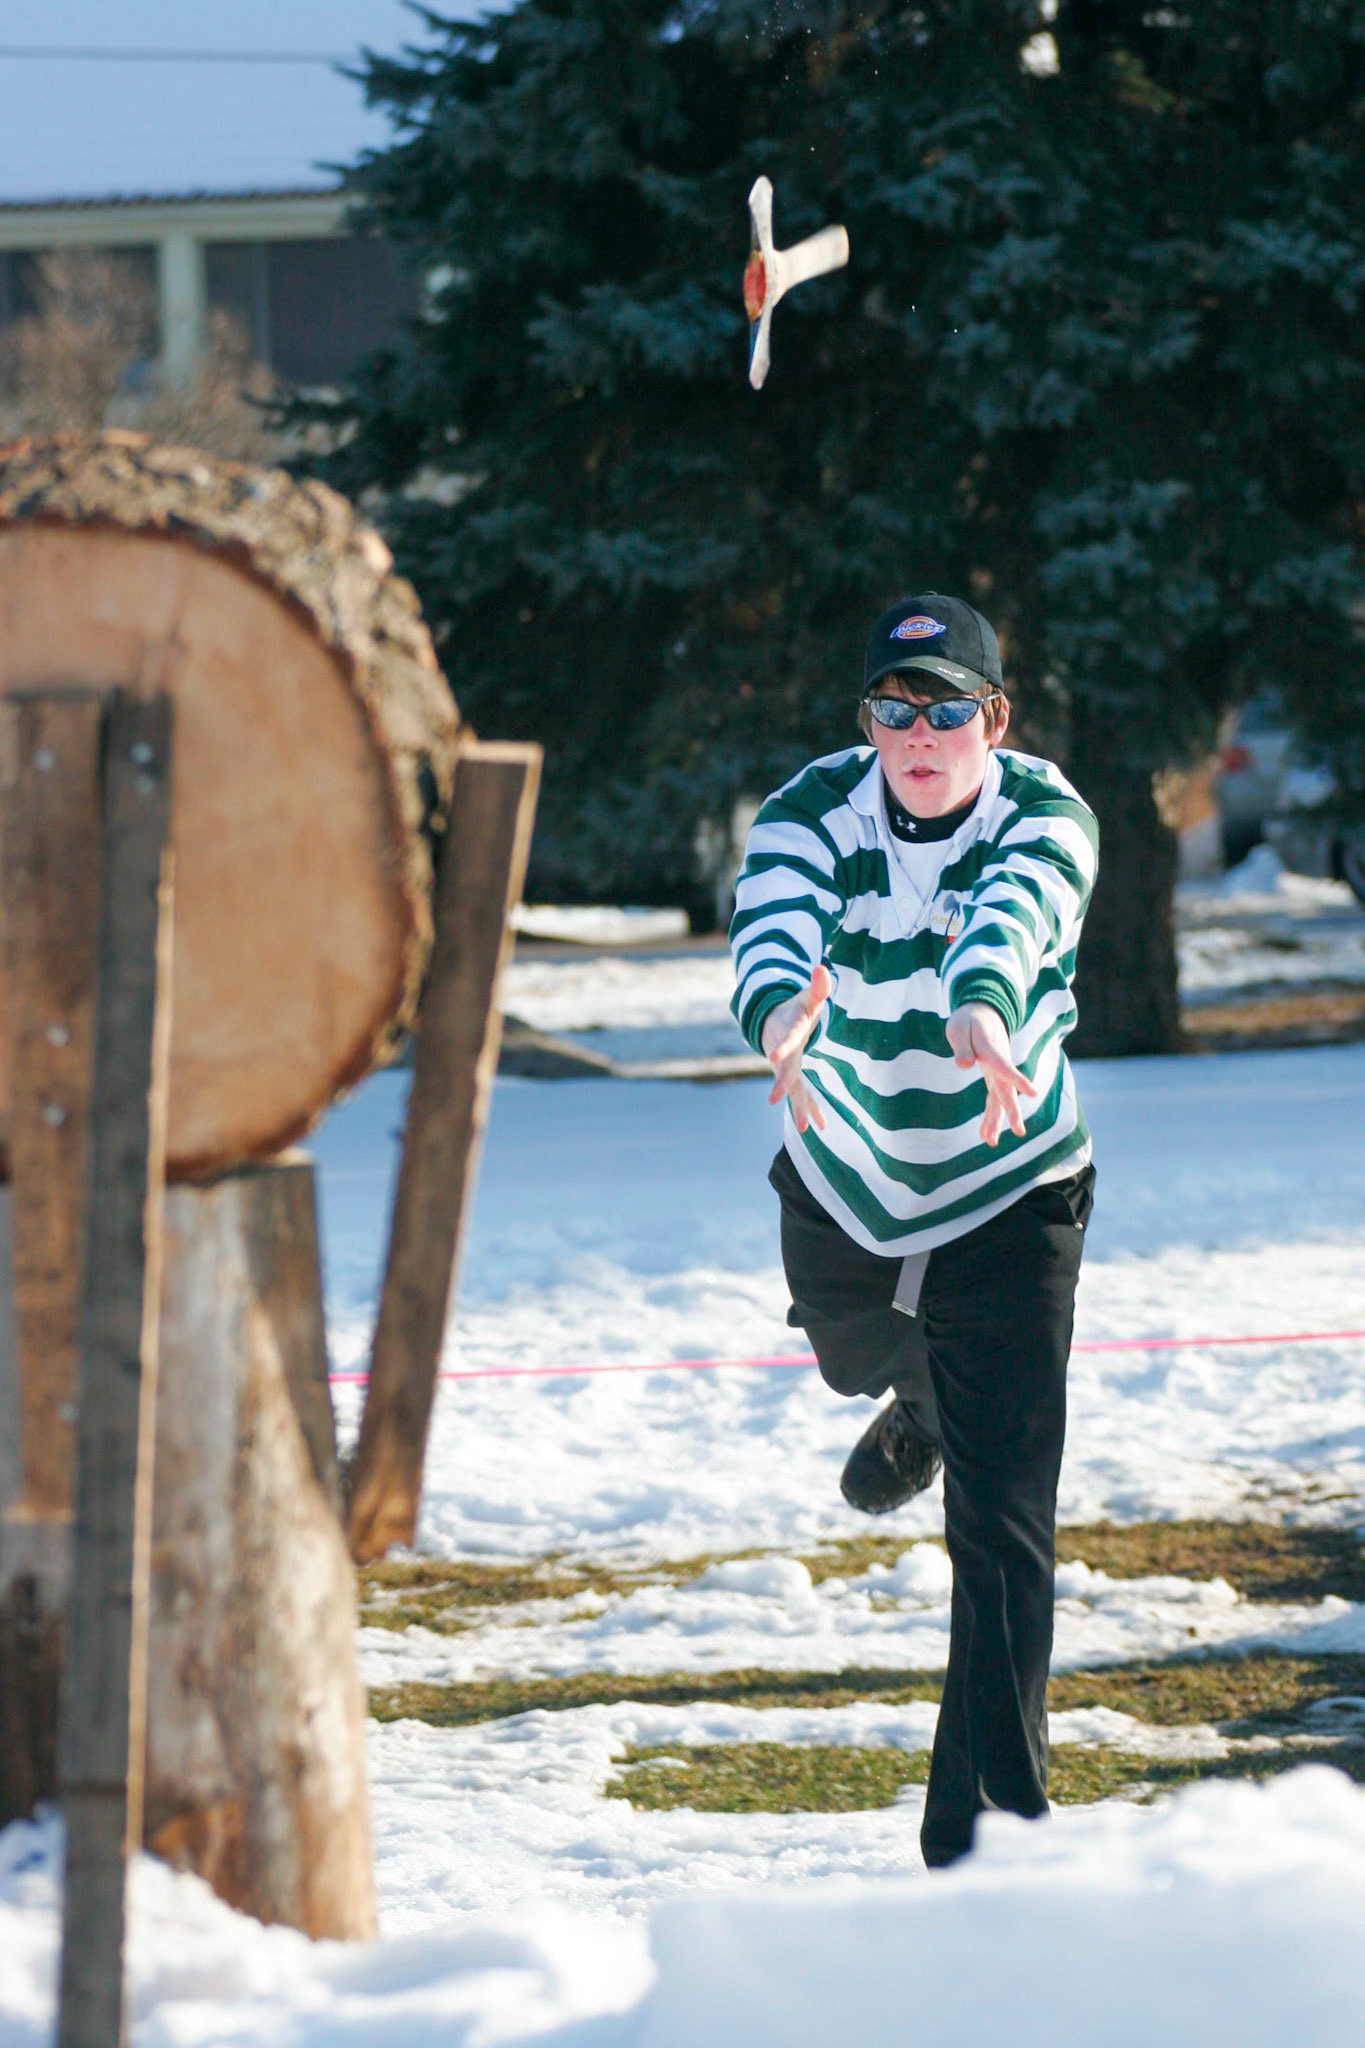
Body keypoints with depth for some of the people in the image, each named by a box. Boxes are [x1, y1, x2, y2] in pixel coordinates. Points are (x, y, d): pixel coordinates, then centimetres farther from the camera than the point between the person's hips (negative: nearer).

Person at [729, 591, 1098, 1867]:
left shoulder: (1046, 817, -22)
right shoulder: (811, 814, -17)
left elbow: (1008, 920, -46)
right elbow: (771, 931, -39)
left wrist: (981, 1018, -69)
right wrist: (783, 1018, -63)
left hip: (1008, 1196, -3)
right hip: (842, 1181, 3)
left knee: (1002, 1521, -11)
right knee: (858, 1361, 33)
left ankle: (986, 1813, -7)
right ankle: (921, 1407, 71)